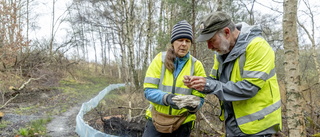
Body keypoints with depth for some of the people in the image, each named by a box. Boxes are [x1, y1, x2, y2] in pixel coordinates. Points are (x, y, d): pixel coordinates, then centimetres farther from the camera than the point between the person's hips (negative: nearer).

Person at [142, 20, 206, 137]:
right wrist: (167, 98, -27)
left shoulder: (196, 65, -3)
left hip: (183, 123, 1)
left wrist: (193, 105, -28)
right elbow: (149, 90, -10)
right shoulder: (160, 59, -5)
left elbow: (199, 98, -5)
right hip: (157, 119, -1)